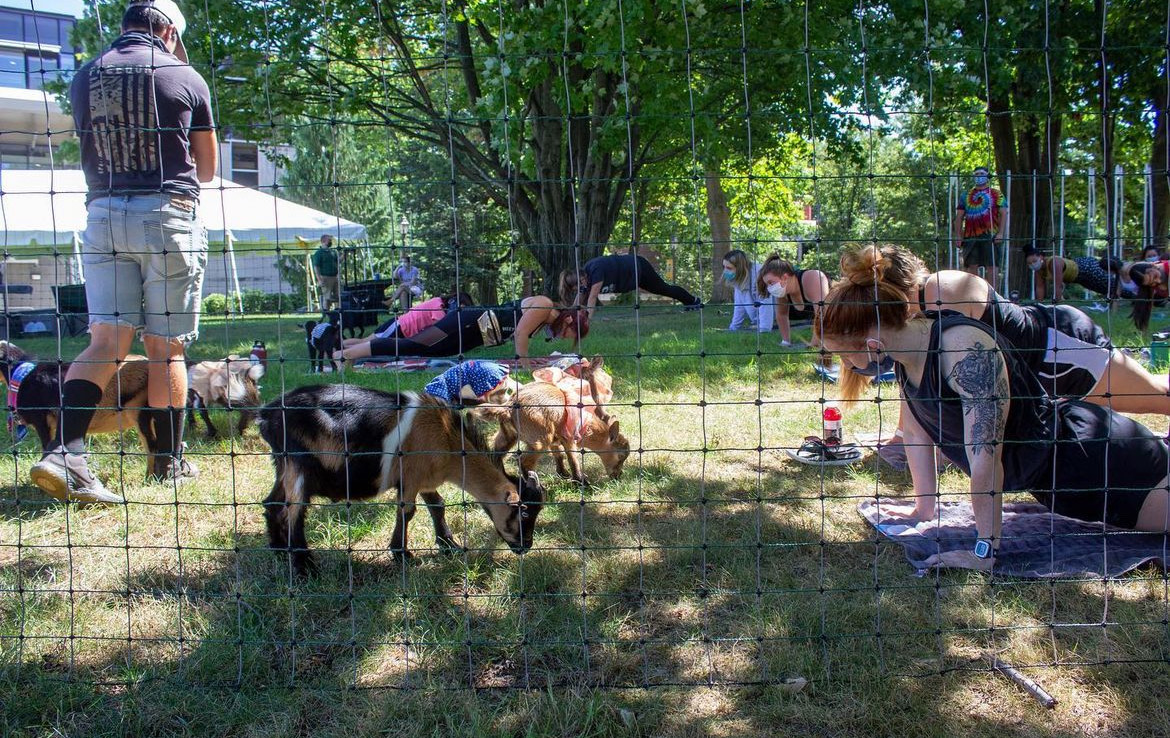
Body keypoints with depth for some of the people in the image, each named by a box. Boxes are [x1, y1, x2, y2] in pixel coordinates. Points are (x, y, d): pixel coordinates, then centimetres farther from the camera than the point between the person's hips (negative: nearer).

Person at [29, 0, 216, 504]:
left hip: (103, 214, 3)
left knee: (107, 341, 2)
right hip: (168, 216, -3)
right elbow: (207, 169, 10)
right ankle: (168, 462, 12)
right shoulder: (184, 78, 2)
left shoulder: (85, 77, 11)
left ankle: (65, 450, -14)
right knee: (166, 347, 4)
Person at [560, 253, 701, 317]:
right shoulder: (582, 274, -17)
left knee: (663, 288, 14)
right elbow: (578, 300, -13)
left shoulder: (596, 270, -41)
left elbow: (592, 298, -43)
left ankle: (694, 301, 38)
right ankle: (692, 302, 43)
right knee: (662, 290, 23)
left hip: (638, 268, -7)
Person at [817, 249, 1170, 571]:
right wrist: (924, 507, 5)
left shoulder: (967, 351, -36)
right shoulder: (905, 349, -10)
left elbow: (985, 458, -36)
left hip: (1084, 453, -8)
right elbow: (917, 433, 2)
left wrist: (984, 551, -31)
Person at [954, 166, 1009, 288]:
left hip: (990, 236, -3)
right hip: (970, 236, 3)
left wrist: (1001, 233, -10)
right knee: (971, 266, 2)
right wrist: (958, 235, 4)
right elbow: (959, 216, 16)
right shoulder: (967, 195, 18)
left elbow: (1004, 214, 2)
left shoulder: (996, 194, 10)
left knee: (992, 266, -4)